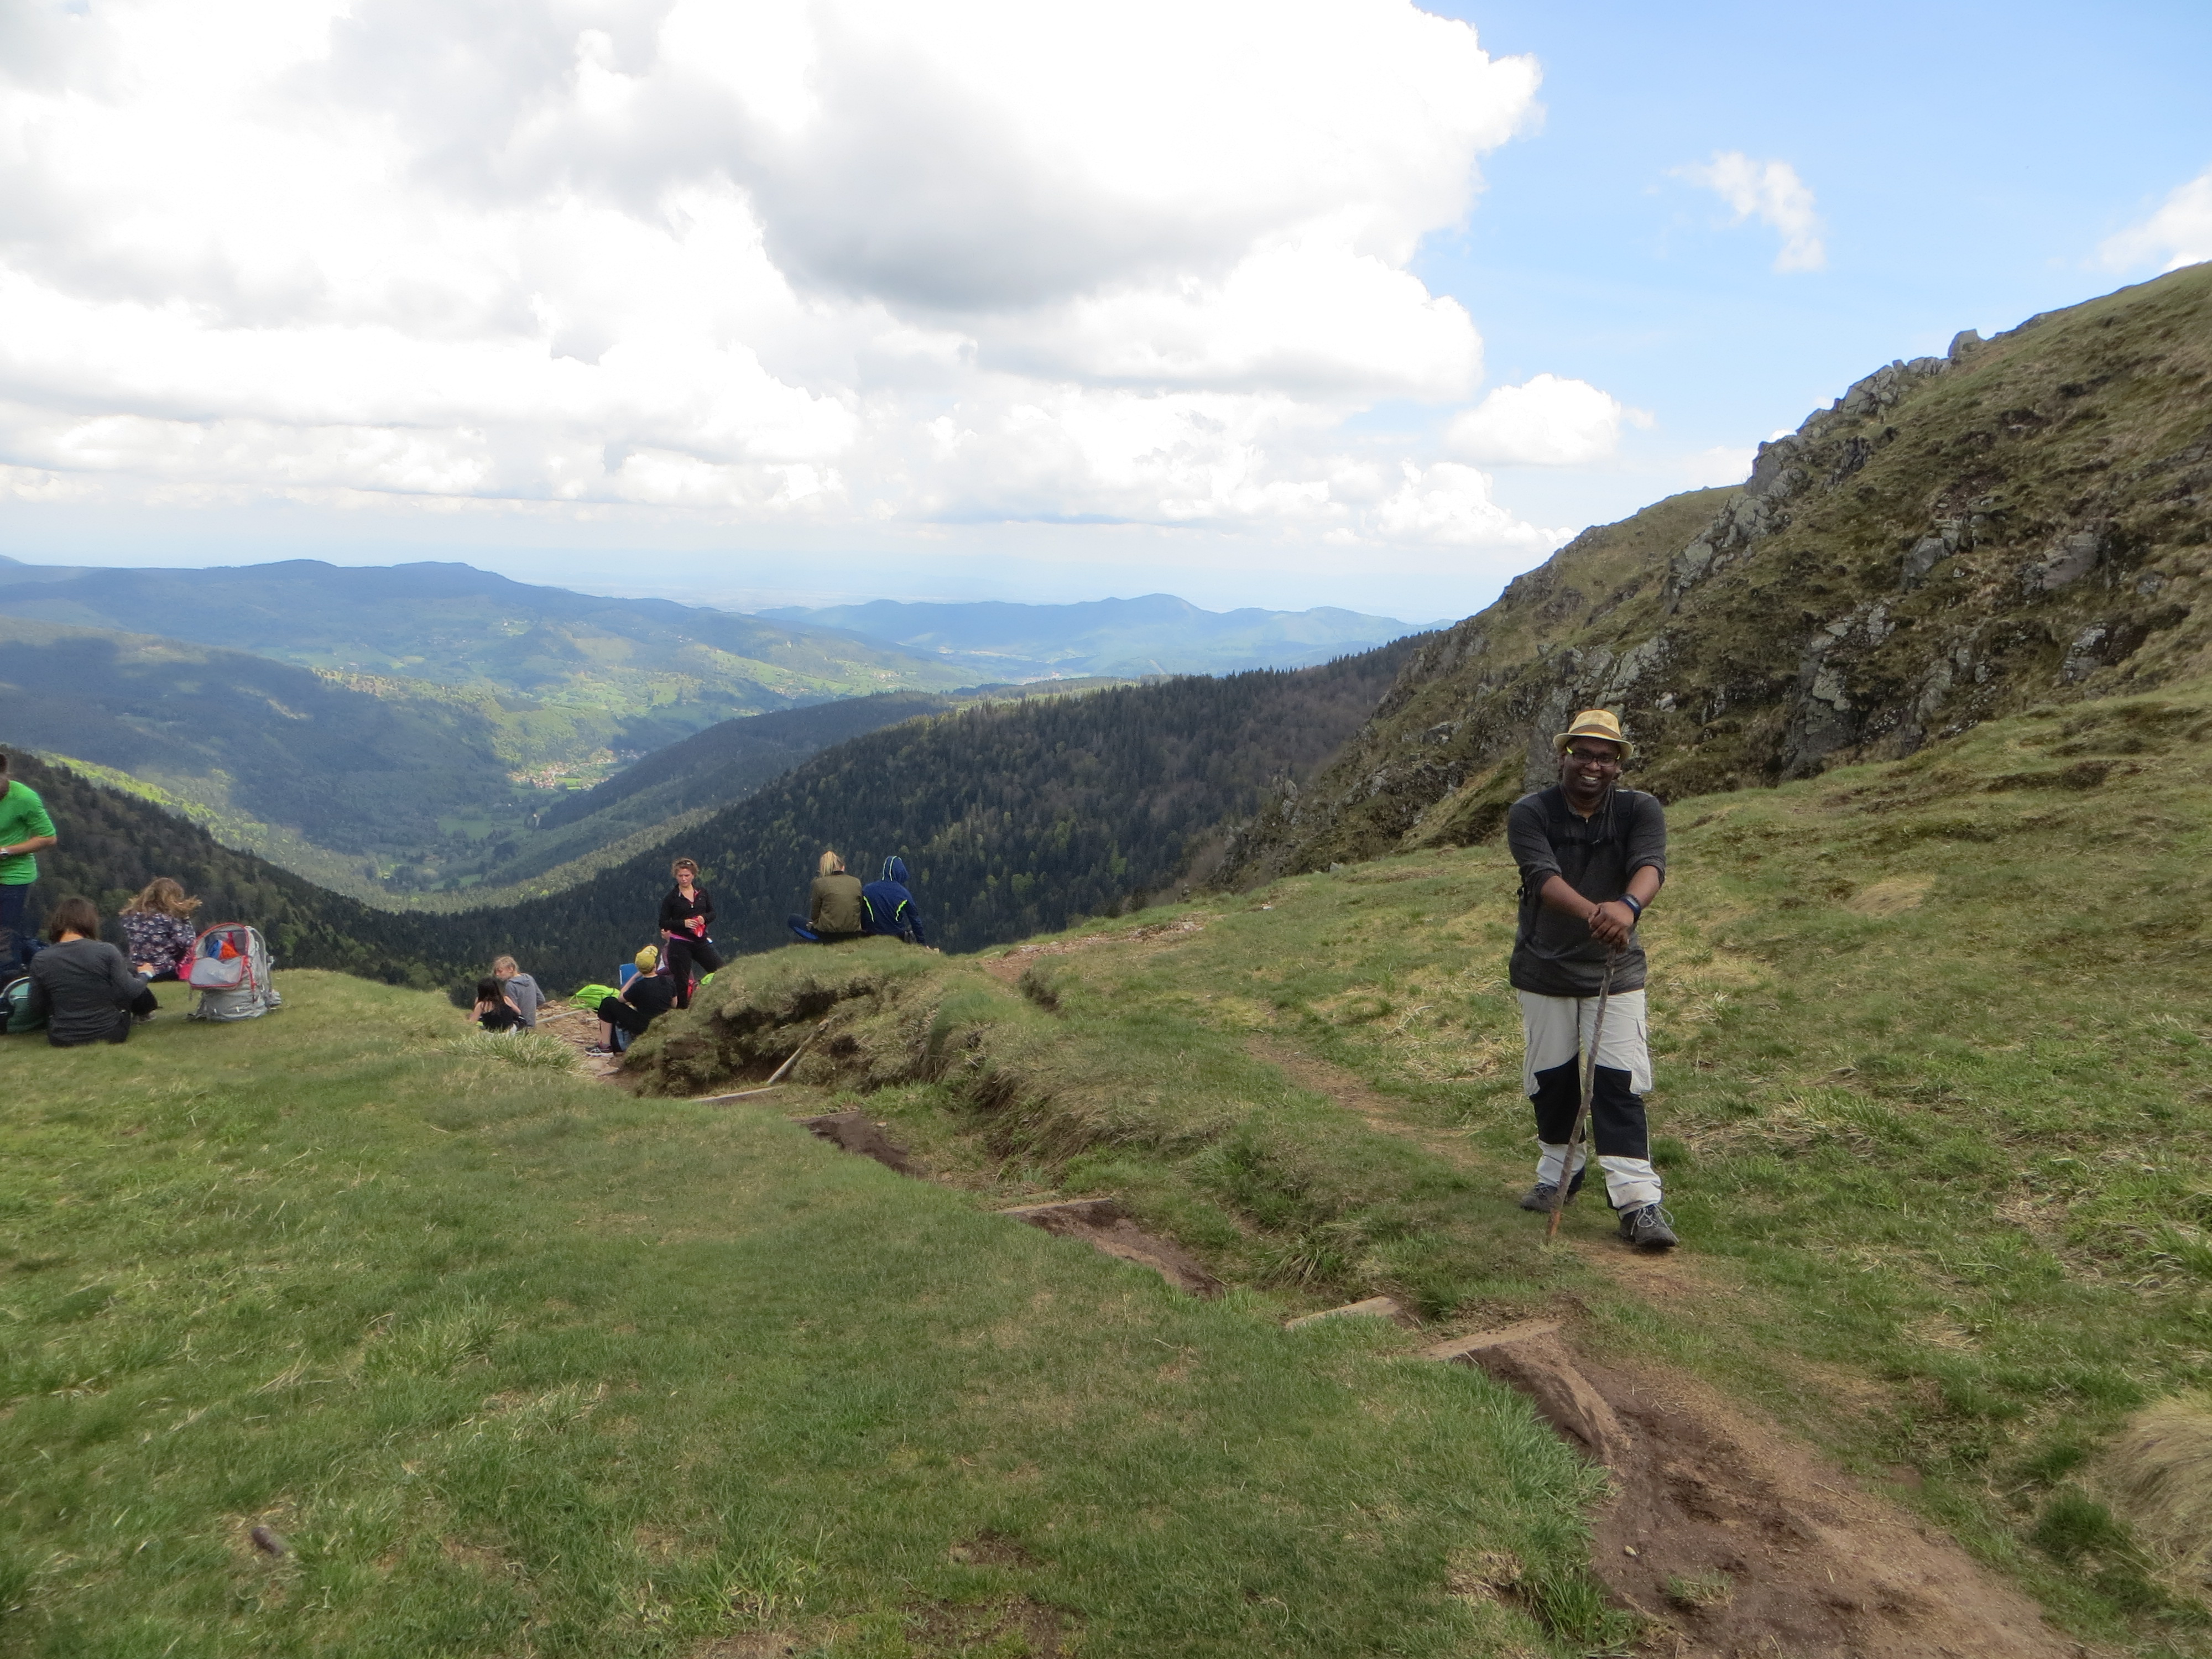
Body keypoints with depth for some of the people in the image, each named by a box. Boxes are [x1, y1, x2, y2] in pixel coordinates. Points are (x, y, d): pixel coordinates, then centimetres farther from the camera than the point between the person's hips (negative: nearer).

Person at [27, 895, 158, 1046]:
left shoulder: (40, 961, -9)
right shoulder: (106, 951, -16)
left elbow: (37, 1008, -1)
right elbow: (129, 993, -10)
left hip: (63, 1040, 2)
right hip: (110, 1034, -2)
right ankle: (144, 1012, 49)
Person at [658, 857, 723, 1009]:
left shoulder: (702, 892, 5)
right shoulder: (671, 897, -4)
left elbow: (712, 913, 12)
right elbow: (663, 923, -4)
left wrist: (704, 918, -11)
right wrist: (683, 923, -18)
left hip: (701, 941, 3)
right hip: (680, 944, -3)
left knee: (722, 972, -1)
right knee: (681, 980, 2)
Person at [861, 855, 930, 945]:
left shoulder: (867, 890, -8)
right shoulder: (904, 894, -14)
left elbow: (862, 917, 2)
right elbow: (915, 919, -5)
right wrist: (923, 943, 3)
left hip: (874, 934, 3)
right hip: (897, 933, -2)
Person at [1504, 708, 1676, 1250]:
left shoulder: (1641, 810, -9)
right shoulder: (1530, 813, -11)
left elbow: (1650, 865, -29)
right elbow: (1544, 877, -29)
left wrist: (1628, 906, -53)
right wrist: (1592, 913, -50)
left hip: (1617, 968, -1)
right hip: (1545, 967, 1)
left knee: (1620, 1081, -9)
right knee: (1551, 1077, 11)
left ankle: (1639, 1202, -7)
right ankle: (1559, 1172, 33)